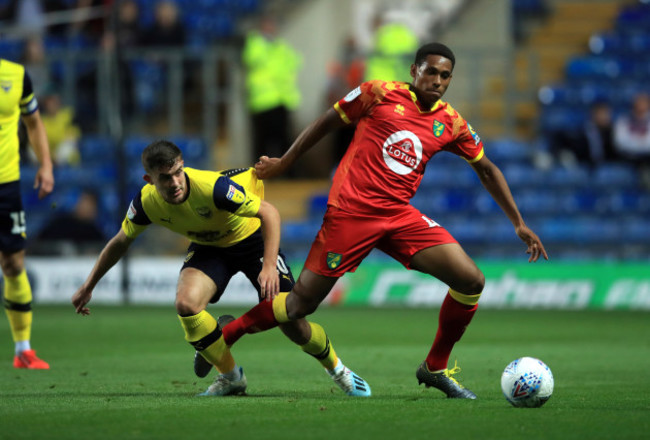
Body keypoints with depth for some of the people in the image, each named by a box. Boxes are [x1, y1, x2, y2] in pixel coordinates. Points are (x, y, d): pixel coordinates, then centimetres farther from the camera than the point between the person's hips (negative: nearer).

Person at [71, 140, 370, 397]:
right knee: (186, 303, -25)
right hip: (208, 247, 4)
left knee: (291, 322, -11)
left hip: (251, 238, -4)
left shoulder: (213, 187, -37)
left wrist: (269, 266, -39)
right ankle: (230, 376, -2)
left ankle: (335, 368, 21)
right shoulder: (147, 202, -22)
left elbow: (269, 213, -29)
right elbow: (120, 242, -2)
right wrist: (88, 287, 4)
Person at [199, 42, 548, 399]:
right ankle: (224, 337, 16)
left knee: (471, 281, -11)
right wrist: (283, 163, 13)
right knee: (303, 301, -5)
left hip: (399, 215, 4)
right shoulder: (380, 94, -4)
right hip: (350, 212, -4)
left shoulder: (451, 124, 7)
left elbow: (486, 169, 19)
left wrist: (518, 223, 17)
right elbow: (327, 123, 7)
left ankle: (435, 368, 7)